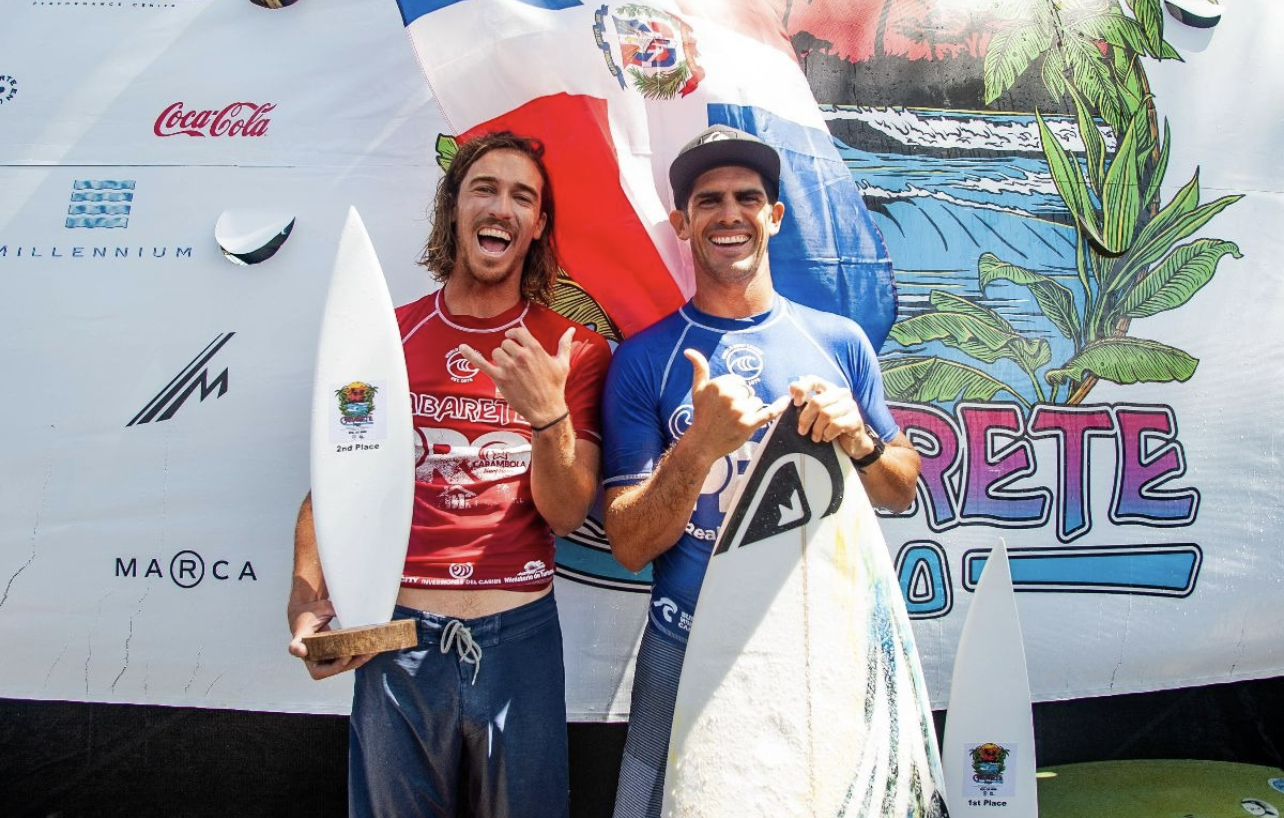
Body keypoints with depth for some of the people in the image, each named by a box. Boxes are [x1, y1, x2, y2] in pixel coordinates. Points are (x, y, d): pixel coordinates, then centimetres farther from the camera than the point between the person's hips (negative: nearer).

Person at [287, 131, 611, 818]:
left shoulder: (575, 352, 1)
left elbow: (566, 513, -5)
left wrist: (548, 413, -22)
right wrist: (307, 602, -8)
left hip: (520, 638, 0)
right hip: (395, 639, 0)